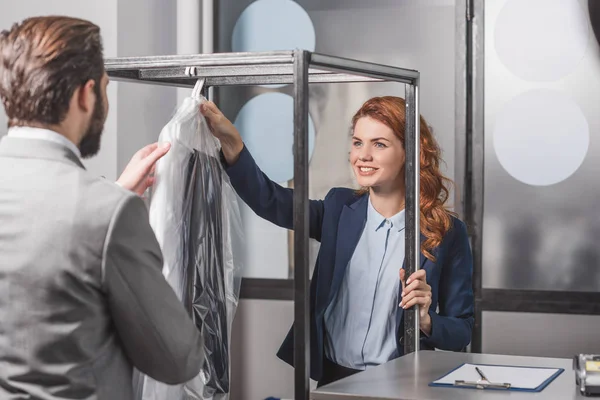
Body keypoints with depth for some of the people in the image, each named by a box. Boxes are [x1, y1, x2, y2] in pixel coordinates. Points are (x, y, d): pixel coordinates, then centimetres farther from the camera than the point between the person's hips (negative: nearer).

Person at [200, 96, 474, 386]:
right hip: (333, 377, 2)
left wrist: (425, 321, -15)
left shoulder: (446, 232, -1)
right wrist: (230, 141, -23)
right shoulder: (339, 209, 7)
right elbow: (269, 201, -9)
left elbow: (462, 333, 4)